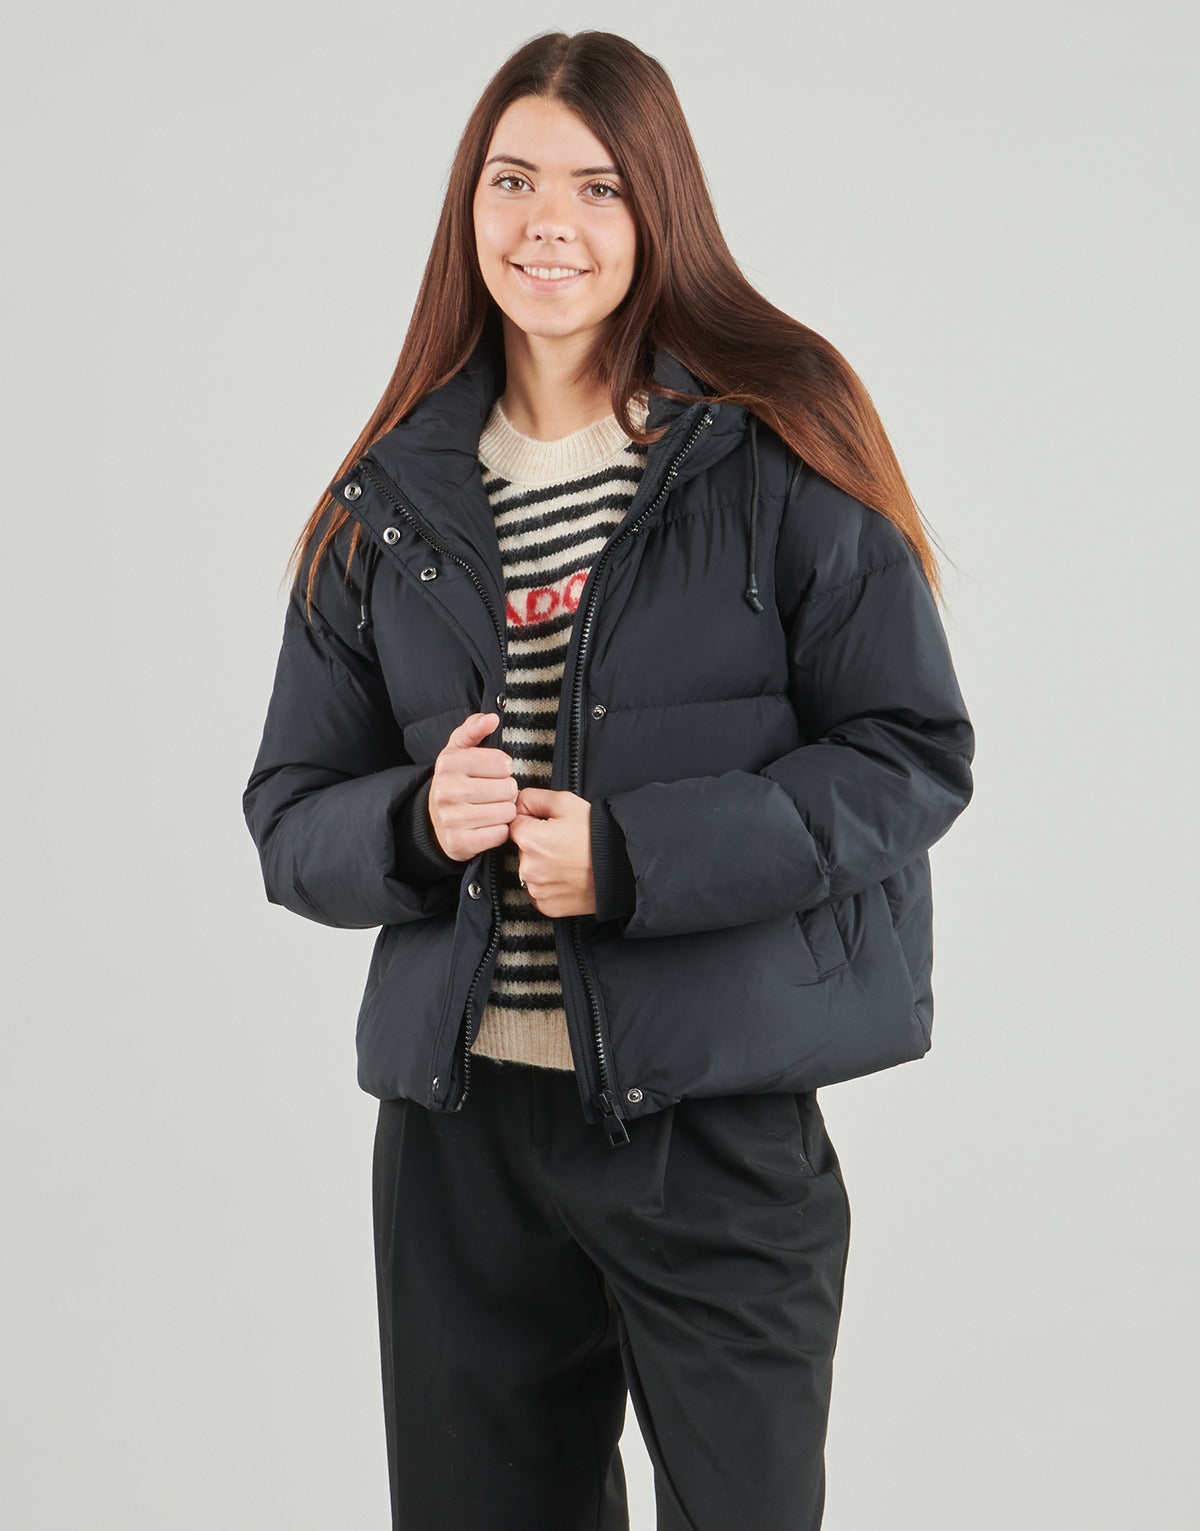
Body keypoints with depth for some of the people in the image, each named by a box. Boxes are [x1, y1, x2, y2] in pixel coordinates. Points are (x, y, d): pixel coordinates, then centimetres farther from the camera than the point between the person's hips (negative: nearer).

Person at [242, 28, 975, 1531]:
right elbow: (289, 817, 10)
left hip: (720, 1115, -3)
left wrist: (640, 858, -17)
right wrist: (414, 824, -13)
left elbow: (914, 754, -7)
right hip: (459, 1124, 4)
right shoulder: (386, 502, 7)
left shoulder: (778, 448, -4)